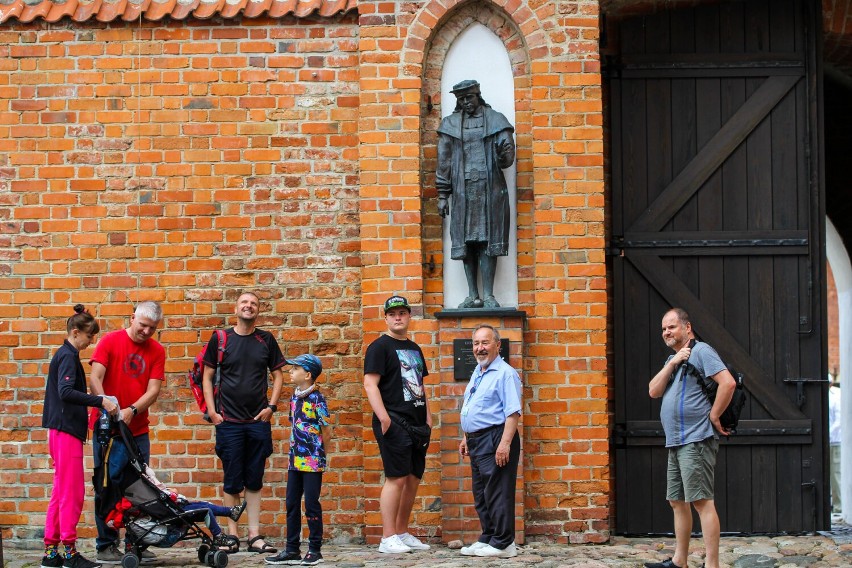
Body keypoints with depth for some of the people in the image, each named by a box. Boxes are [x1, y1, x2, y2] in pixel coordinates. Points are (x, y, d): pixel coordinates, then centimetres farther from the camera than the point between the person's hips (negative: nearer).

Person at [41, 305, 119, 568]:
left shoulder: (64, 355, 17)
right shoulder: (68, 357, -13)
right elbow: (66, 393, -26)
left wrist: (99, 402, 14)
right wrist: (101, 401, -28)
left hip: (61, 430, 10)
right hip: (66, 429, -10)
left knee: (61, 492, 11)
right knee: (72, 492, -7)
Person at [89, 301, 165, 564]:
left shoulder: (157, 351, 5)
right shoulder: (110, 341, -4)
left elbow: (153, 390, -3)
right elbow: (95, 378, -12)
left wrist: (131, 411, -20)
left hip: (137, 428, 4)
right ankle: (106, 545, 2)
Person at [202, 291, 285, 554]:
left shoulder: (266, 340, 6)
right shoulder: (220, 339, 2)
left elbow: (278, 375, 11)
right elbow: (207, 377, 4)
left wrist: (271, 406, -1)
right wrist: (212, 411, -4)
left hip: (259, 421, 2)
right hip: (229, 421, -2)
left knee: (254, 482, 5)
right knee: (232, 482, 1)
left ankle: (254, 536, 7)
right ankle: (232, 536, 6)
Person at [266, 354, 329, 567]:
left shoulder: (317, 399, -11)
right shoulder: (295, 397, 10)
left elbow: (325, 430, -9)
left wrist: (320, 456, -6)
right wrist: (293, 452, 13)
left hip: (312, 461, -8)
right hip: (295, 460, 8)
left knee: (311, 505, -1)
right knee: (291, 504, 9)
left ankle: (315, 550, 7)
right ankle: (292, 550, 15)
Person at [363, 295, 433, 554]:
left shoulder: (414, 349, 19)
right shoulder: (380, 347, -5)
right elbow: (370, 384, -12)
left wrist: (428, 417, 15)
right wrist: (383, 416, -21)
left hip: (416, 423, 8)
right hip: (394, 423, -8)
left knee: (414, 479, 9)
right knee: (397, 478, -11)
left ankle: (402, 533, 18)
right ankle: (388, 539, -10)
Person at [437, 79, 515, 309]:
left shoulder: (495, 120, 6)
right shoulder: (450, 124, 10)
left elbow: (507, 157, 1)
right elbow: (443, 161, 11)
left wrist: (503, 156, -24)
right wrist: (442, 195, 6)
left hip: (490, 188, -2)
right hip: (463, 190, 2)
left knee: (488, 241, -4)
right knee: (466, 242, 0)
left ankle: (488, 295, -3)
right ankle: (473, 296, 3)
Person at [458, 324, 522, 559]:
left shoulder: (505, 373, -11)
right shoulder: (477, 373, 19)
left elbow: (513, 413, -18)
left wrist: (505, 443, -25)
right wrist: (466, 438, 23)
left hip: (495, 439, -10)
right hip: (477, 441, 10)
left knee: (497, 493, -8)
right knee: (481, 494, 13)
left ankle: (502, 544, -4)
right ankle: (487, 538, 20)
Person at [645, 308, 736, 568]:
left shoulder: (701, 351, -8)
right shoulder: (672, 359, 20)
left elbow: (728, 383, -19)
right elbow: (654, 391, 8)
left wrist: (714, 416, -14)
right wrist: (672, 363, -3)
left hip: (696, 441, -10)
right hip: (675, 443, 10)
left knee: (702, 501, -12)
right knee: (677, 502, 14)